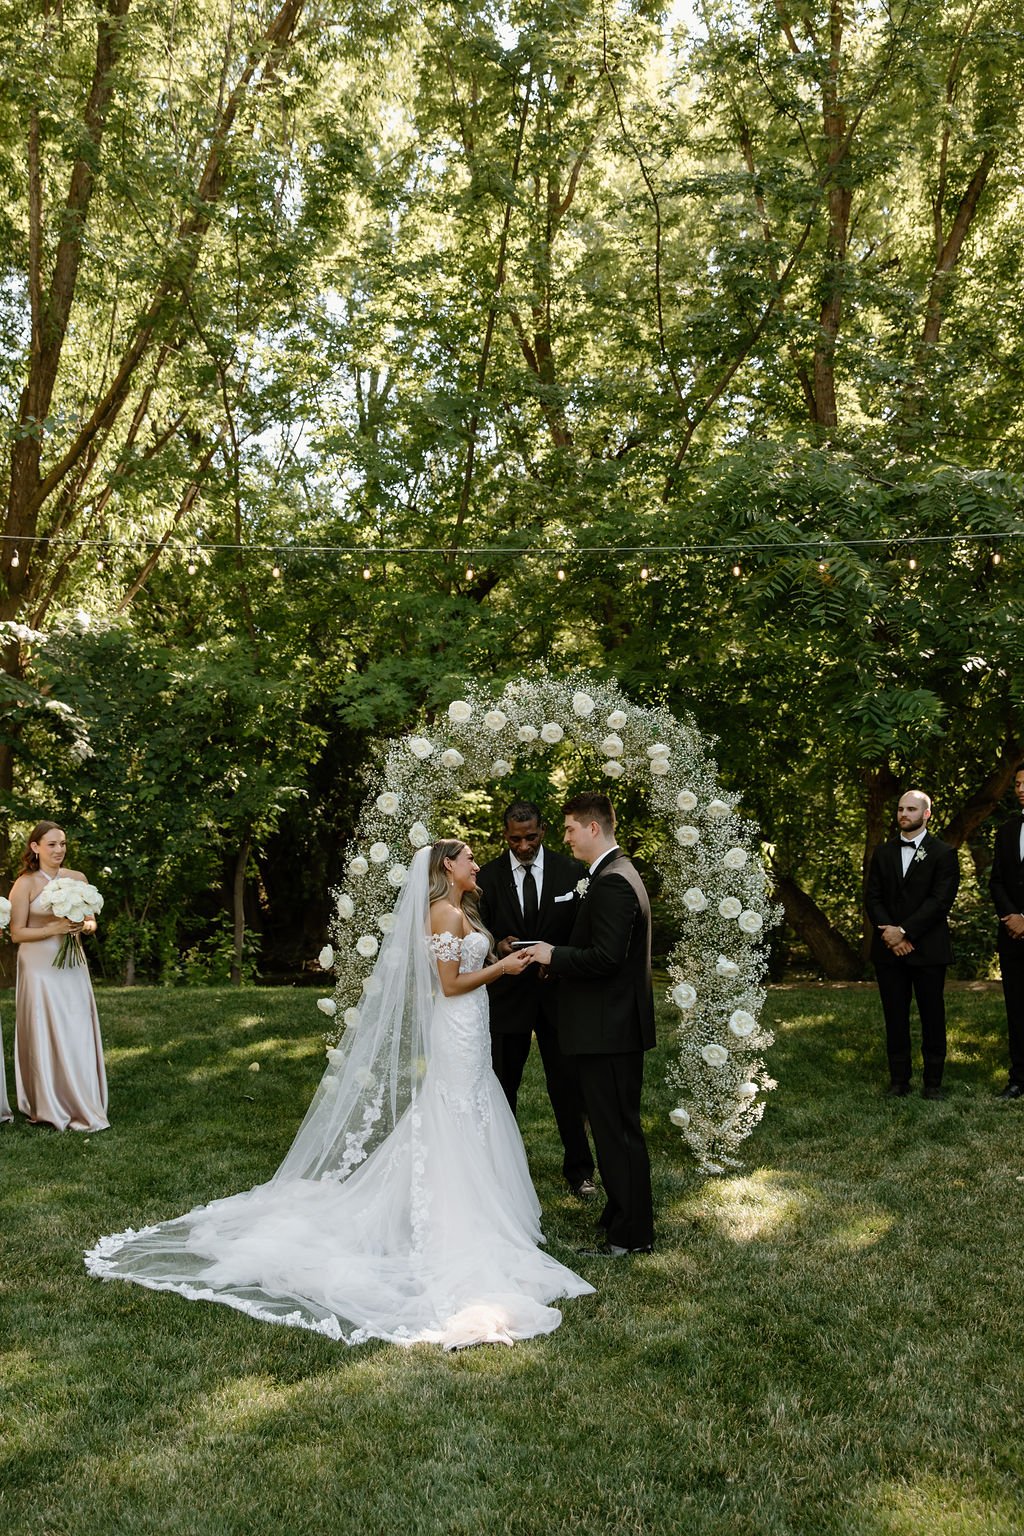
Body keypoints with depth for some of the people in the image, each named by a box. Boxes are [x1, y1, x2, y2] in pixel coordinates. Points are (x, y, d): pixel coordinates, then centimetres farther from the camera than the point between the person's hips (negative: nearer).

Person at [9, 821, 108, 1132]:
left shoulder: (77, 879, 7)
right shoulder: (25, 884, -6)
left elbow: (91, 920, 16)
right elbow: (17, 933, -7)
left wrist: (86, 925, -7)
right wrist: (54, 929, -19)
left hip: (72, 964, 4)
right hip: (39, 966, -4)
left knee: (78, 1034, 4)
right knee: (46, 1035, -1)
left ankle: (80, 1105, 13)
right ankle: (51, 1109, 10)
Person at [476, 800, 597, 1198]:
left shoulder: (572, 873, -2)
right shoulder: (488, 877, -2)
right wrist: (499, 946, -20)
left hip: (558, 991, -1)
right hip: (507, 993, 1)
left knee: (568, 1085, 4)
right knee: (502, 1085, 12)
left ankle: (578, 1167, 19)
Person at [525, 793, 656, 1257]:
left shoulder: (611, 882, -19)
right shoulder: (619, 874, 15)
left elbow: (605, 957, -26)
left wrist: (554, 956, -13)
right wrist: (558, 959, 11)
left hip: (608, 1031, -11)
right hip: (616, 1027, 11)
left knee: (618, 1131, -1)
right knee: (619, 1128, 18)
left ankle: (630, 1236, 9)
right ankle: (625, 1219, 29)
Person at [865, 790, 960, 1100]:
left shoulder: (943, 853, -1)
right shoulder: (882, 853, 12)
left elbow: (940, 900, -10)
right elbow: (872, 898, 7)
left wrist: (904, 931, -15)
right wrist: (890, 934, -8)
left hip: (928, 949, -3)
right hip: (888, 949, 3)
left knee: (932, 1017, 2)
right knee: (895, 1017, 6)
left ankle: (933, 1081, 12)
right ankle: (898, 1079, 14)